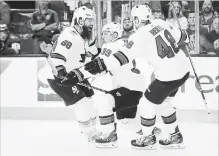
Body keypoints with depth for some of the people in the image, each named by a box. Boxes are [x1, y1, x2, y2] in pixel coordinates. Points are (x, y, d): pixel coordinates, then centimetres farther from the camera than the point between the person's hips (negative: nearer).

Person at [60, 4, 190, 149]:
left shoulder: (139, 37, -17)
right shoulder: (160, 23, 3)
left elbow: (120, 58, -25)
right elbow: (181, 35, 17)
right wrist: (185, 39, 47)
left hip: (169, 76, -8)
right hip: (184, 69, 8)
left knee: (147, 103, 11)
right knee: (163, 102, 27)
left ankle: (148, 139, 27)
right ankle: (175, 136, 36)